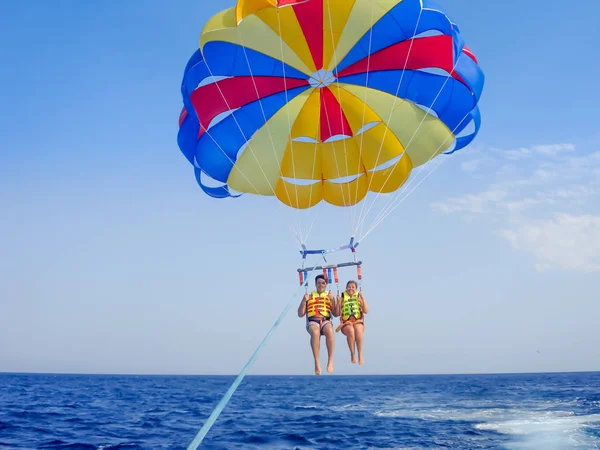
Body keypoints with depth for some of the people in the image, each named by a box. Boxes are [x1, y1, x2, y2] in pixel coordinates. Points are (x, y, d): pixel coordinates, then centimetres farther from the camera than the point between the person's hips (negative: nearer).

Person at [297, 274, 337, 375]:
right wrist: (304, 301, 2)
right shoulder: (309, 296, 20)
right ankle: (317, 362, -39)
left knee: (330, 331, -38)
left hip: (326, 321, 0)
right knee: (315, 332, -39)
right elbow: (300, 314, 15)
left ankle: (330, 360, -37)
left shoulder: (329, 296, 20)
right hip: (312, 321, 0)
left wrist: (332, 300, -1)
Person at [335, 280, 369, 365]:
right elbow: (337, 313, 6)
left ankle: (360, 355, -30)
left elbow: (366, 311, 1)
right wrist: (338, 302, -7)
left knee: (358, 330, -35)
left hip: (358, 321, 0)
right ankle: (352, 354, -23)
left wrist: (363, 298, -4)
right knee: (350, 331, -35)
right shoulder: (342, 298, 10)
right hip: (346, 322, 0)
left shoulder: (359, 298, 12)